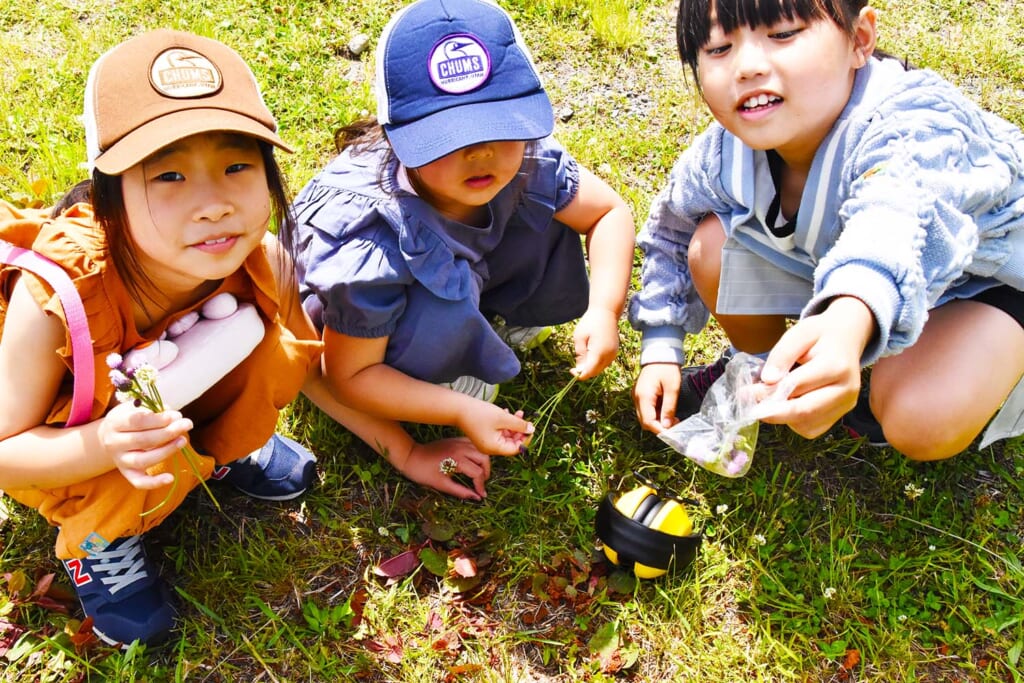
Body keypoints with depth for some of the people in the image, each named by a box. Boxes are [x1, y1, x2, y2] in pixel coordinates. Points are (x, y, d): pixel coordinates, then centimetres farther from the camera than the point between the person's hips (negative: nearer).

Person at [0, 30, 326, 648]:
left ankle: (225, 448, 11)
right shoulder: (54, 301, -39)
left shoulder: (261, 262, -29)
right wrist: (106, 445, -45)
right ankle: (93, 535, 2)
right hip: (67, 432, -3)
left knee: (273, 353, -21)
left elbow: (319, 366, -10)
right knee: (145, 468, -33)